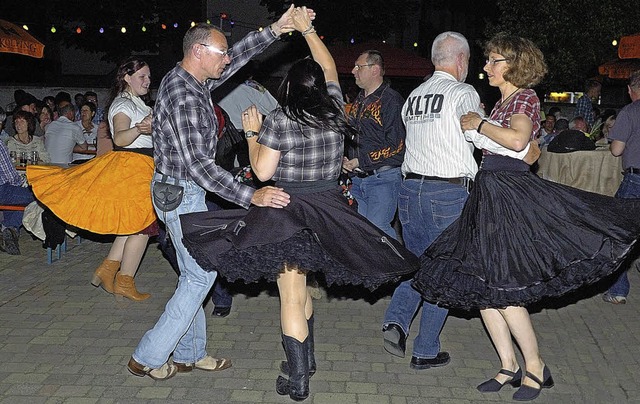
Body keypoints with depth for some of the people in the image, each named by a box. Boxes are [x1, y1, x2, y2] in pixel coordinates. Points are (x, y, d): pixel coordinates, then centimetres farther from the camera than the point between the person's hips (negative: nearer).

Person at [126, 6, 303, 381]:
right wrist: (251, 195, -31)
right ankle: (148, 357, 8)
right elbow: (197, 164, -29)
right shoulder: (183, 96, -23)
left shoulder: (191, 81, 6)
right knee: (201, 274, -2)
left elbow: (239, 55, 16)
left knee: (196, 275, 15)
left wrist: (275, 29, 6)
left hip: (184, 192, 10)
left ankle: (189, 353, 26)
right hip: (182, 195, -10)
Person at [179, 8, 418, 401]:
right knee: (300, 288, 24)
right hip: (329, 208, 5)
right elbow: (330, 68, 17)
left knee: (292, 297, 2)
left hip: (288, 211, -5)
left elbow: (262, 171, -9)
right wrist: (308, 29, 25)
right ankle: (306, 359, 36)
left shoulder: (278, 120, -12)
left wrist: (253, 133, 4)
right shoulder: (335, 110, 0)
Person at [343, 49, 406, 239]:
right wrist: (344, 159, 7)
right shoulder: (359, 101, 17)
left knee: (377, 227, -12)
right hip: (358, 178, 9)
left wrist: (362, 161, -16)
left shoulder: (391, 100, -11)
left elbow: (396, 144, -18)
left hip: (383, 178, -9)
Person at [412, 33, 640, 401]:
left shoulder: (525, 97, -7)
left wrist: (480, 124, -15)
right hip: (490, 192, 9)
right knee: (479, 285, 6)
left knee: (501, 287, -9)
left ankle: (535, 366, 9)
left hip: (511, 194, -9)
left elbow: (517, 140, -27)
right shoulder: (503, 102, 19)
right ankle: (509, 367, 16)